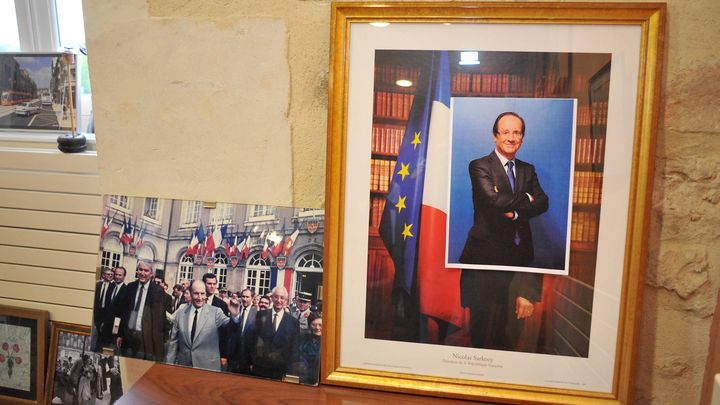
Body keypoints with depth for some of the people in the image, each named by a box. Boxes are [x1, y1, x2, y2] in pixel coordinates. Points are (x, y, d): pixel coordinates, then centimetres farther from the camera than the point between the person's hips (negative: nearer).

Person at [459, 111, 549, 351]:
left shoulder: (528, 170, 15)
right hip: (487, 254, -5)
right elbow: (495, 200, -19)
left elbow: (543, 204, 2)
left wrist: (515, 211, -14)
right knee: (483, 324, 4)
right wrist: (526, 199, -5)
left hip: (519, 255, 5)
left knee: (511, 329, 9)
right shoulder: (479, 166, -3)